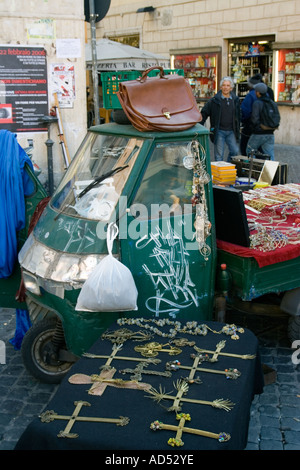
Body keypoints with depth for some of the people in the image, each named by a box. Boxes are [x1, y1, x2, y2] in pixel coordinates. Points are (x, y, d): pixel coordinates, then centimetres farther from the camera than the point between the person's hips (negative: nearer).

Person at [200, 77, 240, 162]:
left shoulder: (235, 100, 8)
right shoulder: (214, 100, -3)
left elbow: (238, 116, 17)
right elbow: (204, 113, 0)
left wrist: (237, 131, 13)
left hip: (231, 132, 3)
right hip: (219, 131, -3)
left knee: (235, 151, -2)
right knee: (219, 155, 0)